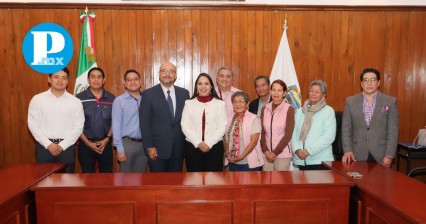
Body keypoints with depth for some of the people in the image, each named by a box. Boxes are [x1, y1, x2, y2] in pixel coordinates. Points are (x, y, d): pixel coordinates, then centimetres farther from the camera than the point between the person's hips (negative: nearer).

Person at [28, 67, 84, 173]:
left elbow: (78, 127, -3)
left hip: (67, 147, 0)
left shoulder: (75, 101, 1)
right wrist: (48, 144, -10)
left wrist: (62, 145, -11)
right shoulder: (37, 99, 2)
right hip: (44, 146, 0)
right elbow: (33, 125, -2)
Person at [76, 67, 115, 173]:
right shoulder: (80, 98, -2)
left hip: (105, 144, 2)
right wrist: (88, 143, -8)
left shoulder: (111, 98, 4)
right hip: (86, 144, -1)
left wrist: (107, 139, -6)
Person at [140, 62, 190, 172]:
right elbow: (145, 122, -5)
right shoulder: (149, 94, -4)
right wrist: (149, 147, -10)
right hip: (158, 148, -3)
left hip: (178, 147, 3)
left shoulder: (184, 93, 5)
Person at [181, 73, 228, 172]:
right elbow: (185, 126, 0)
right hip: (193, 147, 1)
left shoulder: (220, 104, 4)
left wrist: (209, 143, -11)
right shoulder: (189, 103, 6)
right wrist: (198, 143, -11)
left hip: (214, 147, 0)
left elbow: (222, 127, -2)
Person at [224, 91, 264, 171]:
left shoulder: (254, 119, -9)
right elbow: (226, 138, 11)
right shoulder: (231, 120, 9)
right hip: (233, 162, 6)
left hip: (250, 162, -5)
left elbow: (254, 141, -15)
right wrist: (227, 153, -6)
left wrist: (241, 156, -17)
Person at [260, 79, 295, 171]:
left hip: (283, 153, -3)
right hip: (267, 153, 3)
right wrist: (266, 151, -5)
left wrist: (275, 152, -9)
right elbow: (262, 132, 6)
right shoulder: (265, 109, 7)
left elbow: (288, 134, -8)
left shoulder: (289, 109, -5)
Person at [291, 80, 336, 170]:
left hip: (321, 160, -3)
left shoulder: (328, 111, 0)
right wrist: (297, 150, -10)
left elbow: (329, 136, -10)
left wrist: (309, 150, -14)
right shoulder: (299, 112, 12)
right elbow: (294, 133, 8)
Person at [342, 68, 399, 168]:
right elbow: (346, 129, 3)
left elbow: (393, 131, -2)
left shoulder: (390, 102, 1)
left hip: (380, 156, 0)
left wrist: (389, 156, -9)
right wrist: (348, 150, -8)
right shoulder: (350, 101, 4)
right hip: (357, 155, 1)